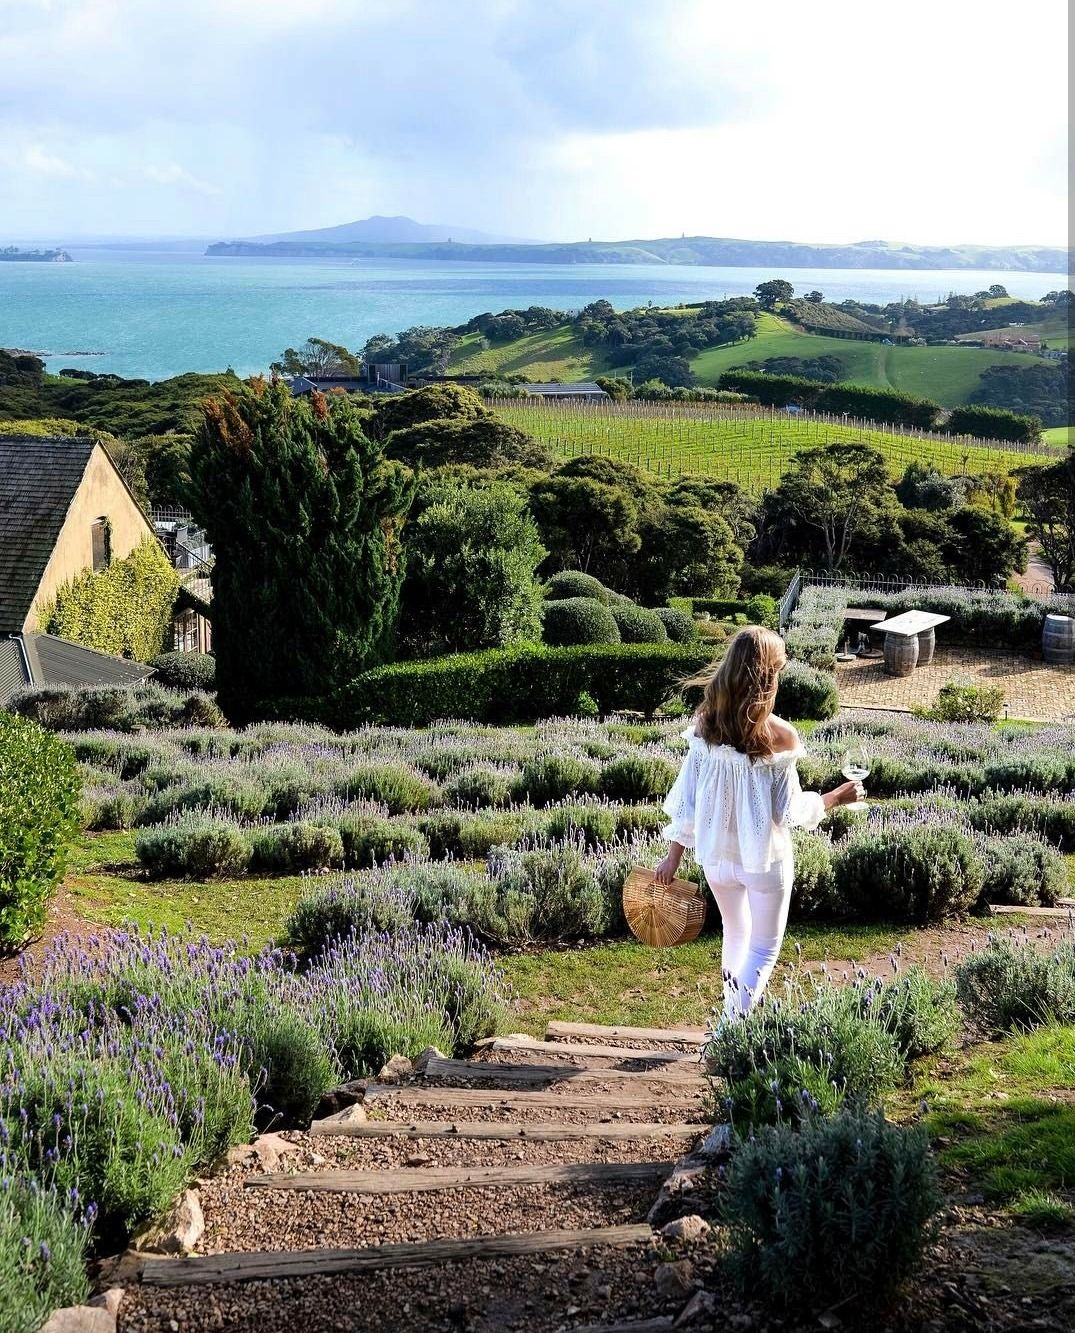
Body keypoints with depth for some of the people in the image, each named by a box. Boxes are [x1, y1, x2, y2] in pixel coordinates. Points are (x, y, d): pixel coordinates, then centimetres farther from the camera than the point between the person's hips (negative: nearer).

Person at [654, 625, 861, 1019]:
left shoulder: (704, 724, -10)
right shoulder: (779, 736, -21)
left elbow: (685, 796, -5)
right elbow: (789, 812, -14)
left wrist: (674, 855, 4)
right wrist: (835, 798, 3)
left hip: (717, 856, 5)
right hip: (764, 860, -4)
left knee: (736, 936, 27)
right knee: (764, 948, 15)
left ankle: (733, 1017, 42)